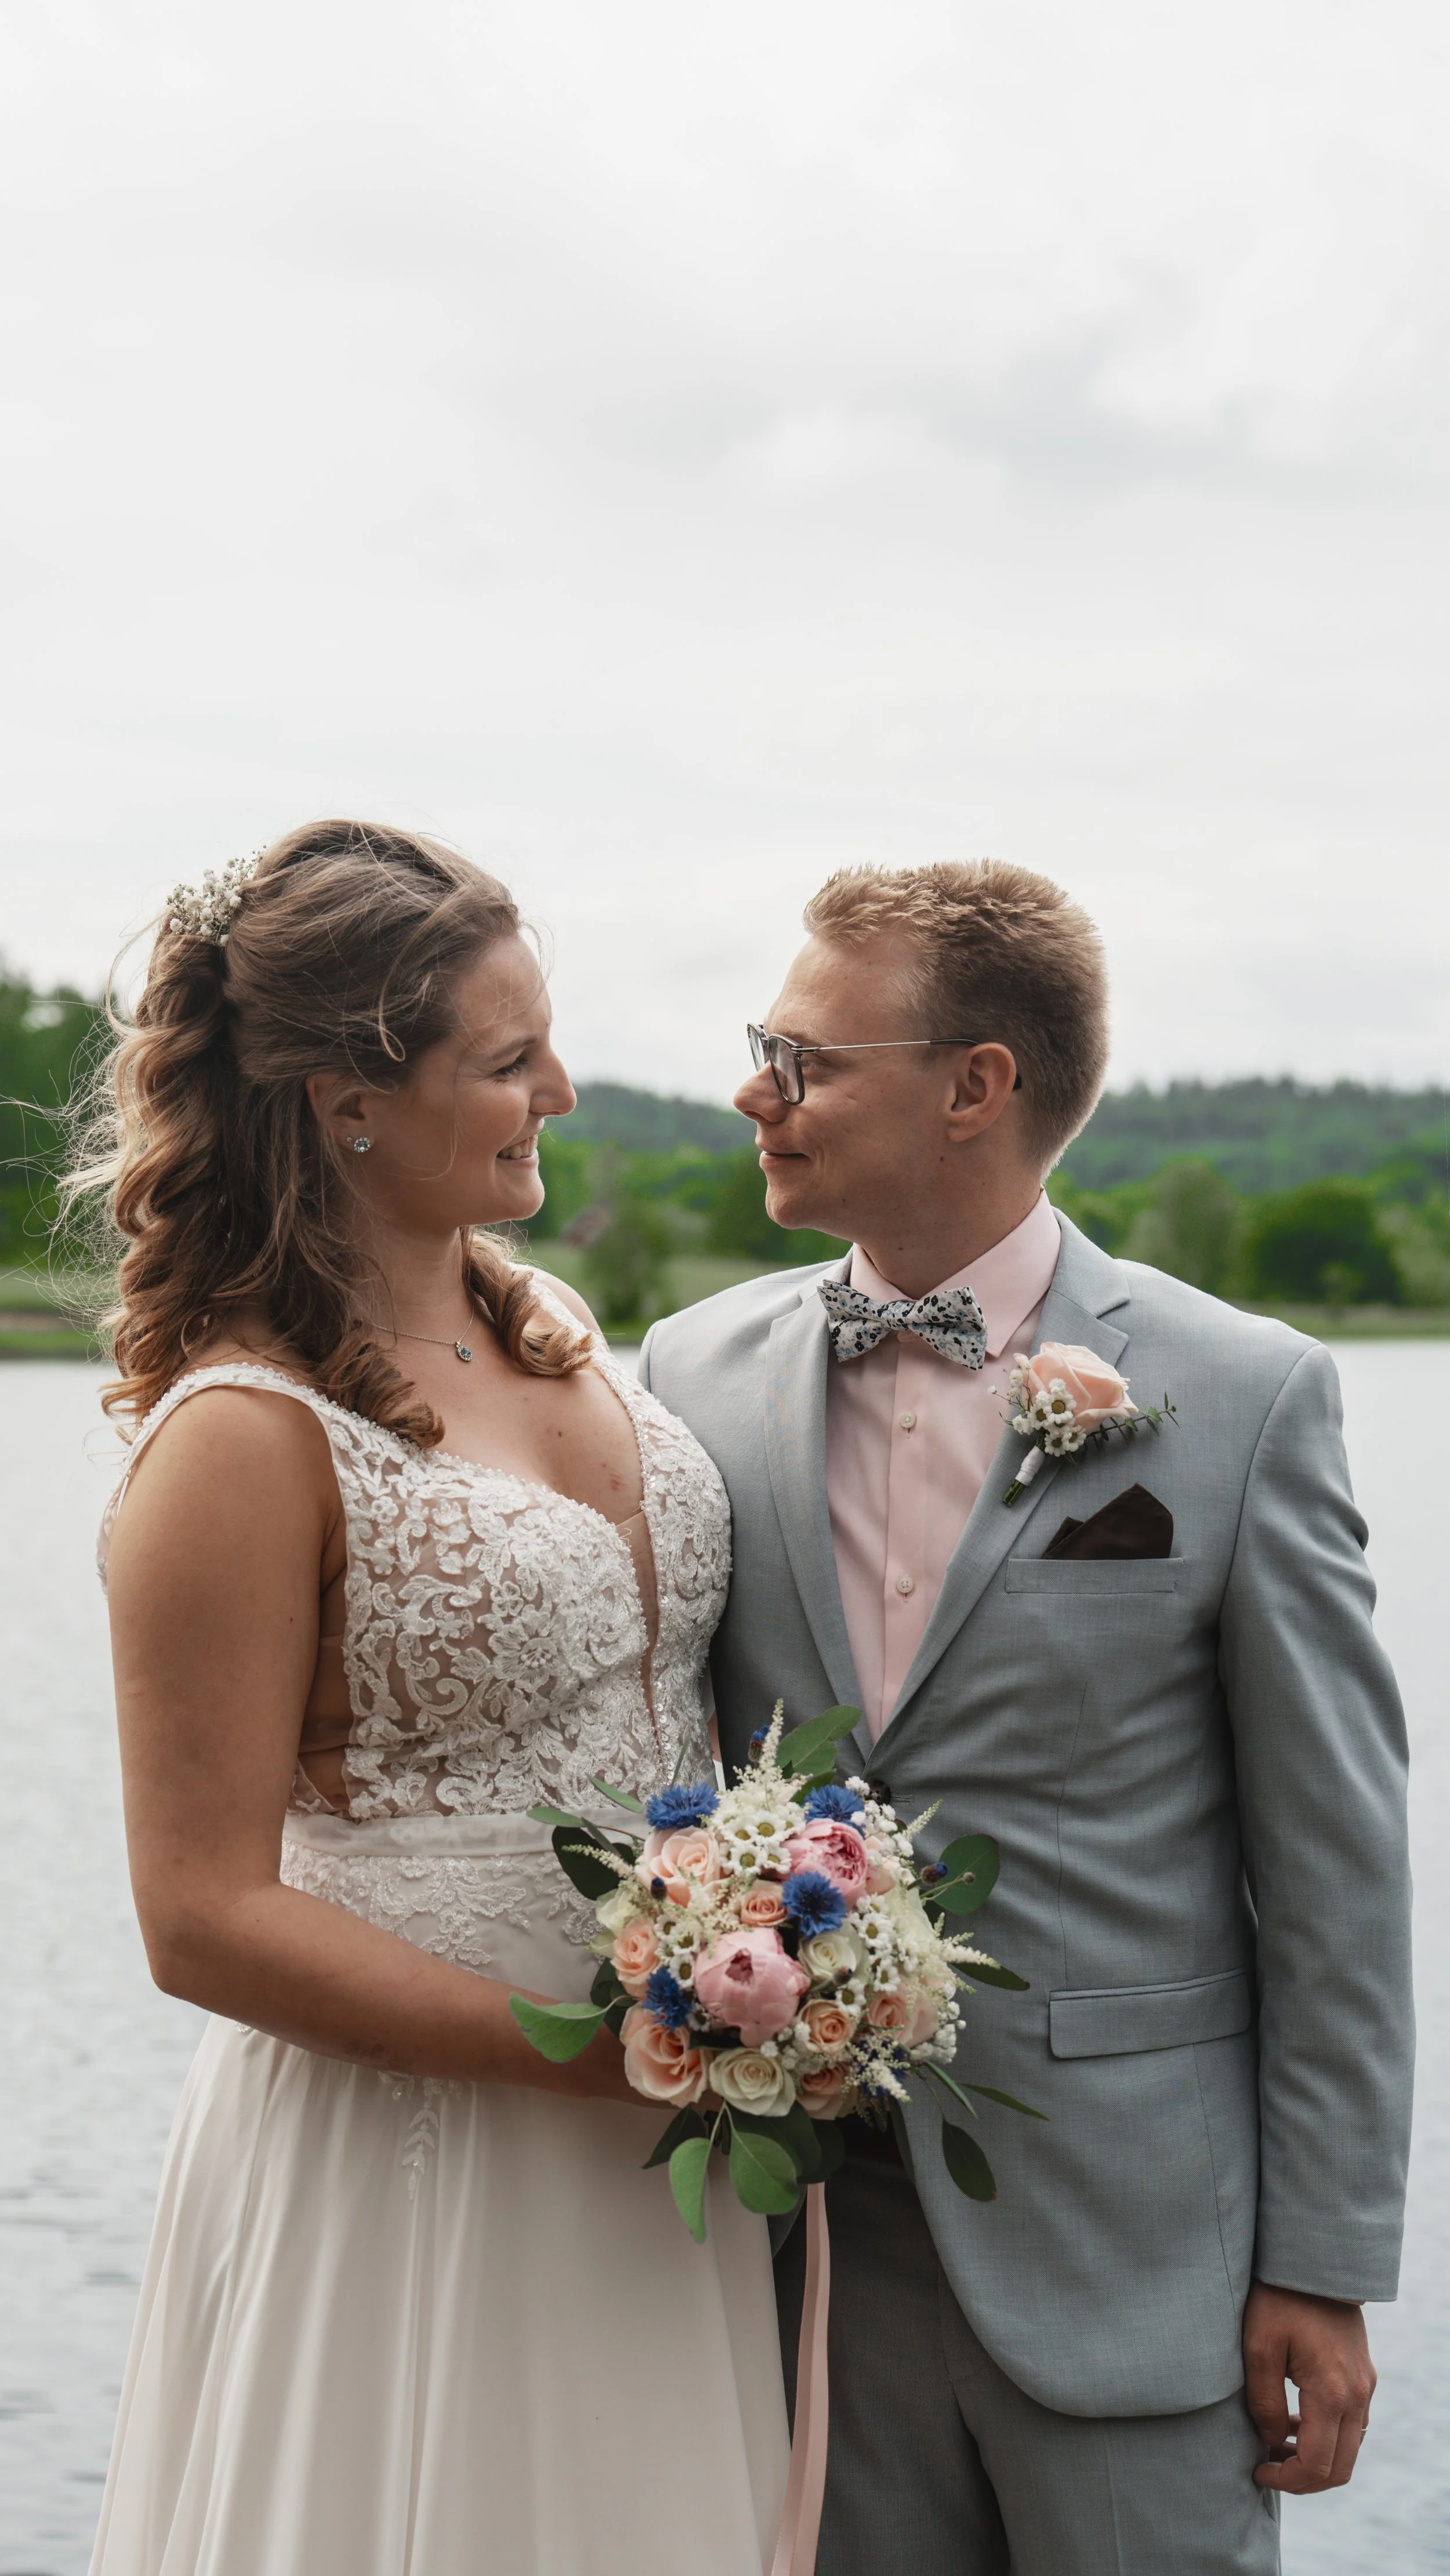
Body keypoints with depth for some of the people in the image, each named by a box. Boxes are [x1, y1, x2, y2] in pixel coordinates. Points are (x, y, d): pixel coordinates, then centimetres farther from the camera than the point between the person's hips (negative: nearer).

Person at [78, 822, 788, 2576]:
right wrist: (607, 2051, -18)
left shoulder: (552, 1330, 6)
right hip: (408, 2152, -7)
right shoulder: (247, 1435, -17)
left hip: (655, 2164, 7)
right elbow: (209, 1921, -17)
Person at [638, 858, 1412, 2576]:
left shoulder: (1243, 1397, -7)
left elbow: (1333, 1870, -5)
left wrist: (1325, 2265, -5)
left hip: (1117, 2244, -3)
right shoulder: (698, 1373, 3)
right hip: (806, 2232, 3)